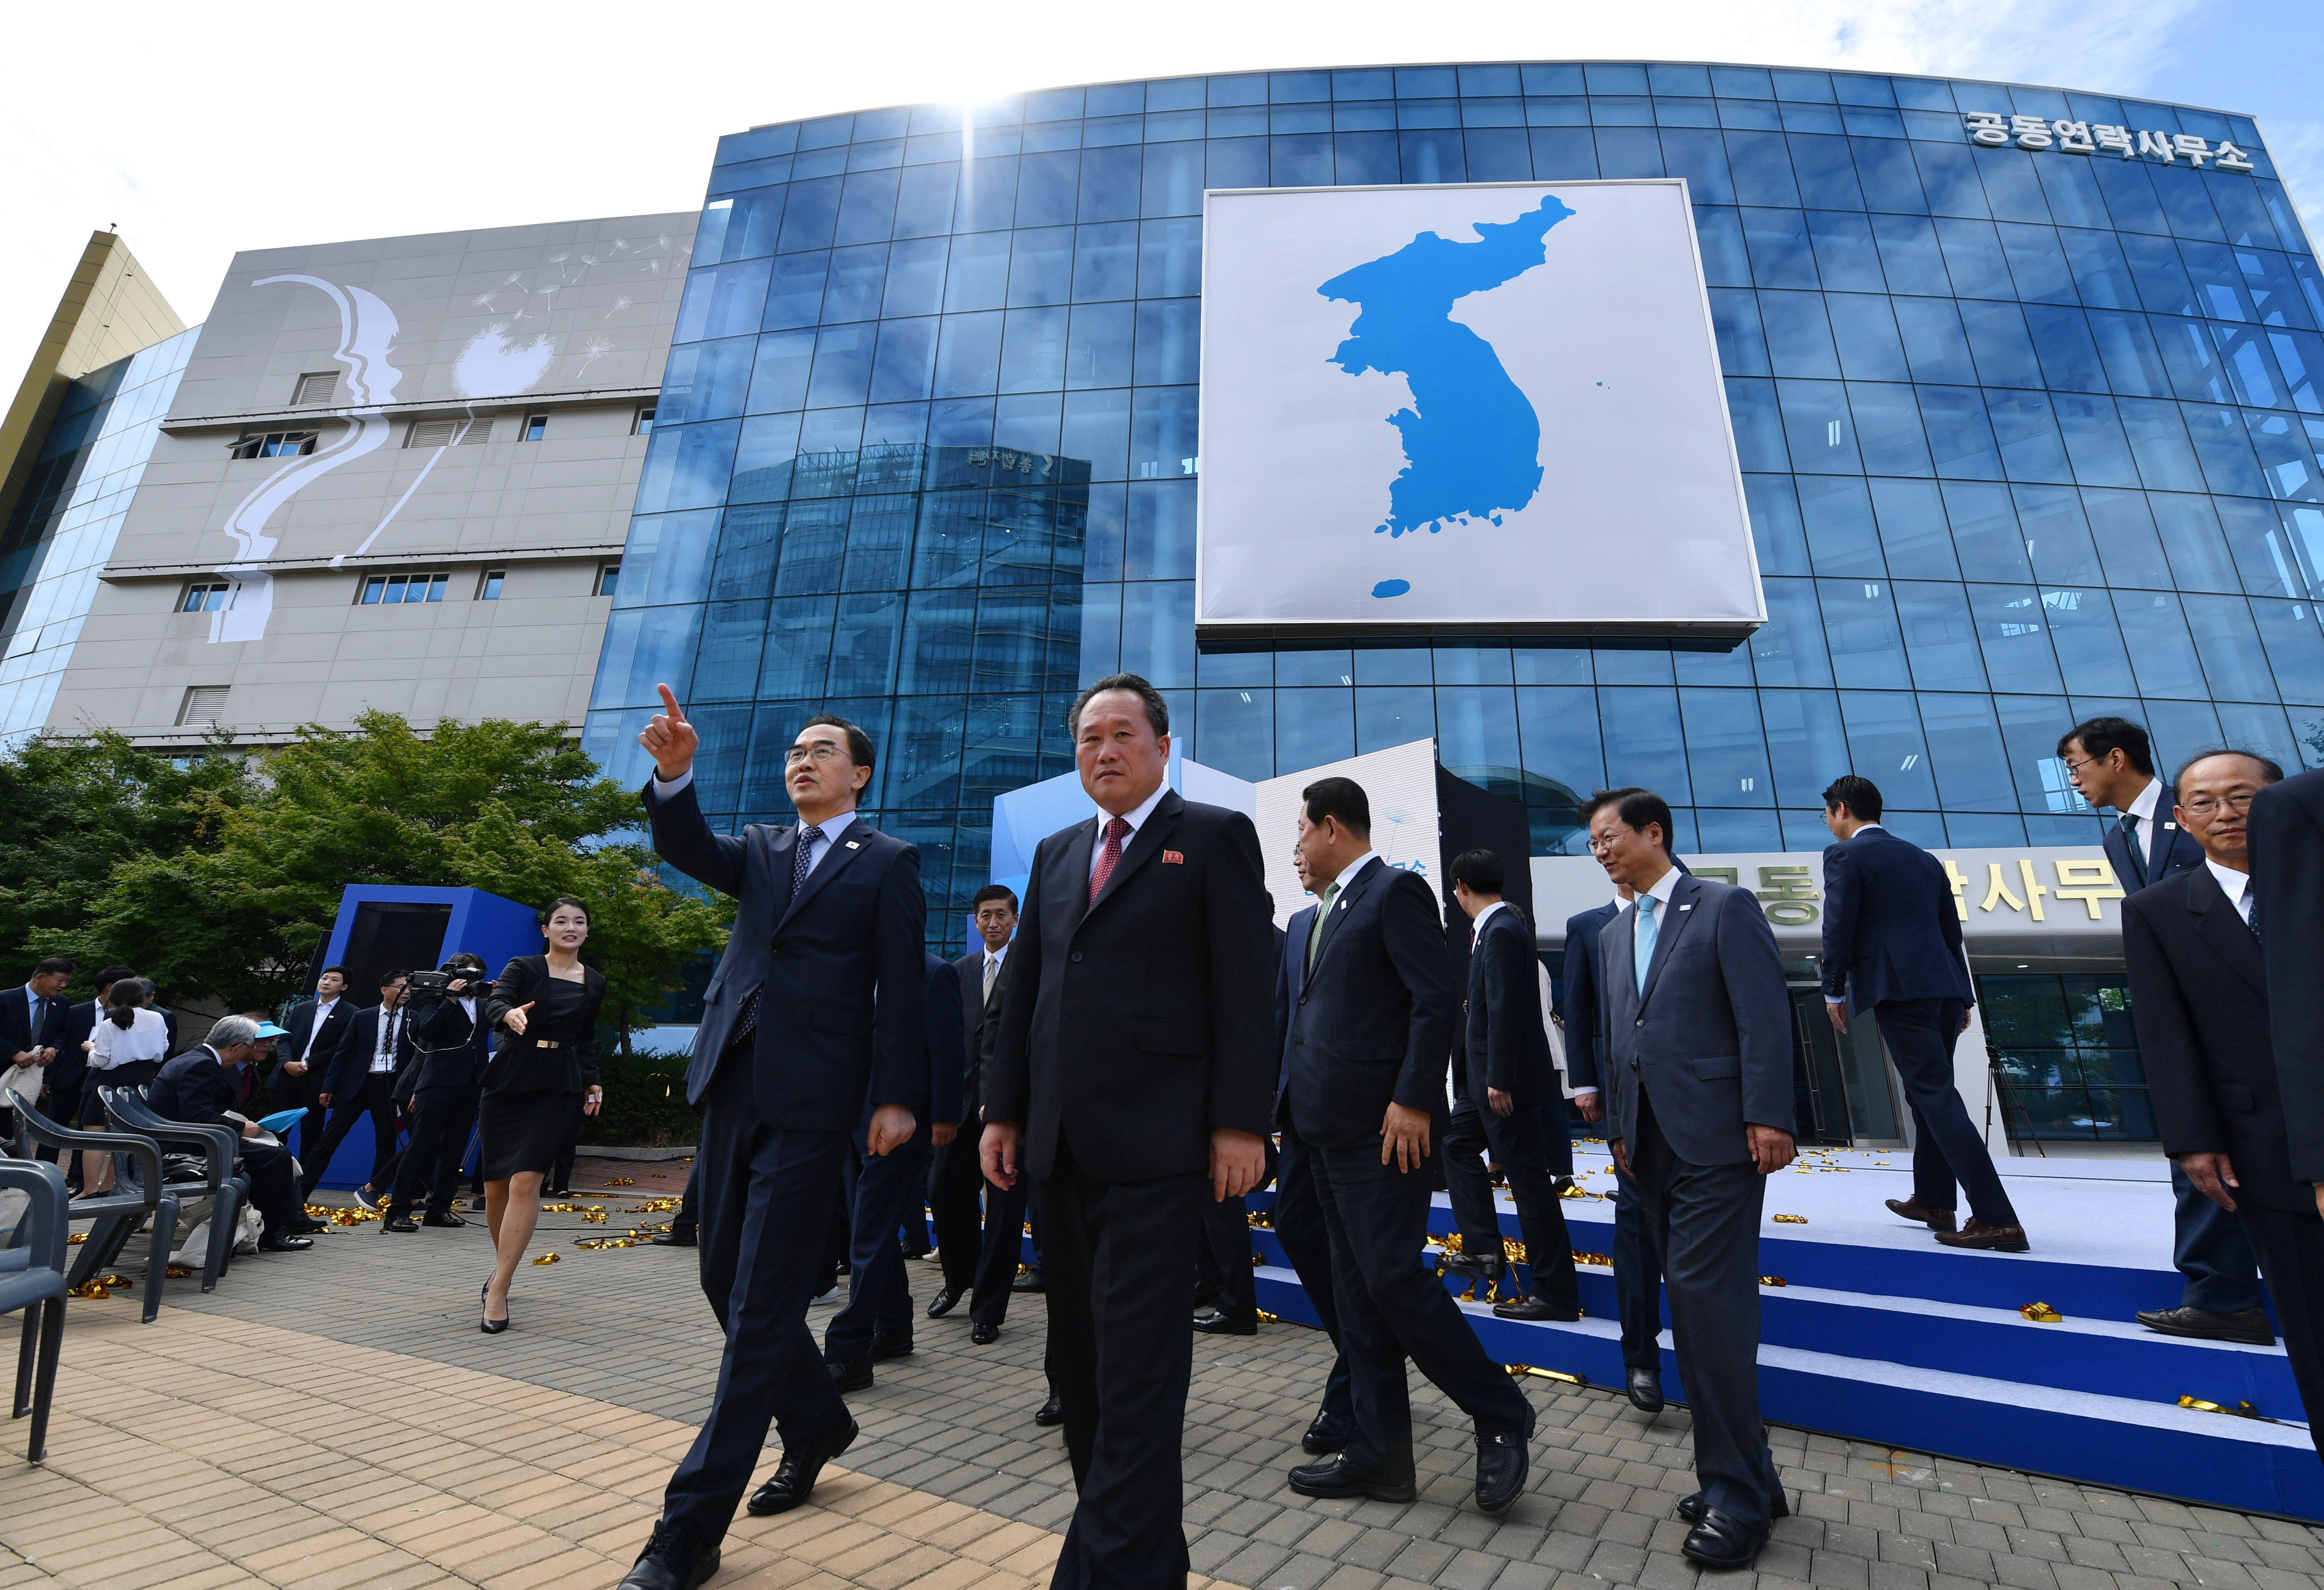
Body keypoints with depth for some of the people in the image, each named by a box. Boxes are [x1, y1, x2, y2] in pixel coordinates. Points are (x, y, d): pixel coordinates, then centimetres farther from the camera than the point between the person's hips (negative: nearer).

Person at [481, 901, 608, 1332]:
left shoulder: (595, 983, 10)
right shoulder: (522, 968, 1)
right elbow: (494, 1006, -17)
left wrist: (592, 1082, 12)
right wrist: (510, 1014, -40)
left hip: (555, 1089, 0)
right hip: (508, 1081, 0)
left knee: (526, 1181, -13)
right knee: (495, 1184, 8)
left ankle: (498, 1289, -8)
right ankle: (503, 1265, 33)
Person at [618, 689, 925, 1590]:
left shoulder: (887, 863, 1)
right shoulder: (760, 849, 17)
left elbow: (903, 989, -5)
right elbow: (690, 851, -4)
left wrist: (898, 1097, -11)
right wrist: (674, 774, -23)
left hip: (810, 1102, -6)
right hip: (733, 1086, 7)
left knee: (761, 1305, -1)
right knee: (726, 1279, 16)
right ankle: (816, 1424, 37)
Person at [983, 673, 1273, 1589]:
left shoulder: (1215, 836, 0)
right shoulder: (1056, 853, 17)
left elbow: (1245, 989, -7)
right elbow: (1024, 990, 16)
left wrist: (1240, 1124, -12)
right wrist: (1003, 1110, 11)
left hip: (1155, 1144, -6)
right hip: (1059, 1146, 6)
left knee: (1136, 1362, -2)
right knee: (1077, 1359, 15)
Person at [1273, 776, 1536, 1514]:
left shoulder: (1396, 891, -10)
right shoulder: (1312, 917, 17)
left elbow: (1437, 1001, -17)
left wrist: (1413, 1101, -21)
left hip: (1384, 1126, -9)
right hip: (1329, 1127, 9)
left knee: (1392, 1276, -7)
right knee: (1356, 1294, 12)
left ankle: (1501, 1416, 14)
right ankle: (1379, 1454, 23)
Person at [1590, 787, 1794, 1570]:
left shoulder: (1726, 908, -3)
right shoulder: (1613, 934, 16)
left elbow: (1766, 1017, -10)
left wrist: (1768, 1117, -16)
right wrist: (1619, 1128, 13)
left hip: (1715, 1141, -7)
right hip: (1653, 1147, 7)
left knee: (1707, 1303, -8)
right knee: (1697, 1308, 11)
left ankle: (1737, 1493, 6)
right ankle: (1746, 1473, 23)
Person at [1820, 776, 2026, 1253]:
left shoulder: (1844, 855, -3)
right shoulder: (1923, 858, 20)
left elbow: (1839, 928, -9)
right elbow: (1951, 930, 20)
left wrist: (1834, 991, 0)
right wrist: (1960, 997, 24)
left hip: (1898, 991, -8)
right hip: (1944, 988, 8)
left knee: (1938, 1097, -9)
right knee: (1927, 1092, 18)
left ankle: (1997, 1219, -11)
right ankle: (1934, 1201, 28)